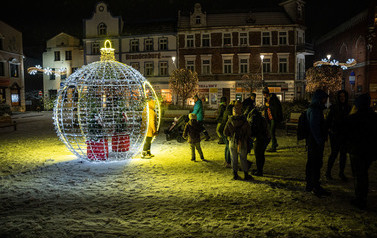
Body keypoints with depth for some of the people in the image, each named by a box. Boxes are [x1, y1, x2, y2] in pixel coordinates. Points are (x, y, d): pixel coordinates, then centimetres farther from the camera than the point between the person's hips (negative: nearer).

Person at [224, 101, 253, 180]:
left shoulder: (230, 121, -9)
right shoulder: (244, 121, -11)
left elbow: (225, 133, -3)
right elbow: (249, 133, -6)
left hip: (232, 143, 1)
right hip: (242, 143, -1)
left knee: (234, 159, 11)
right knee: (243, 159, 9)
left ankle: (235, 174, 18)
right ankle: (246, 175, 16)